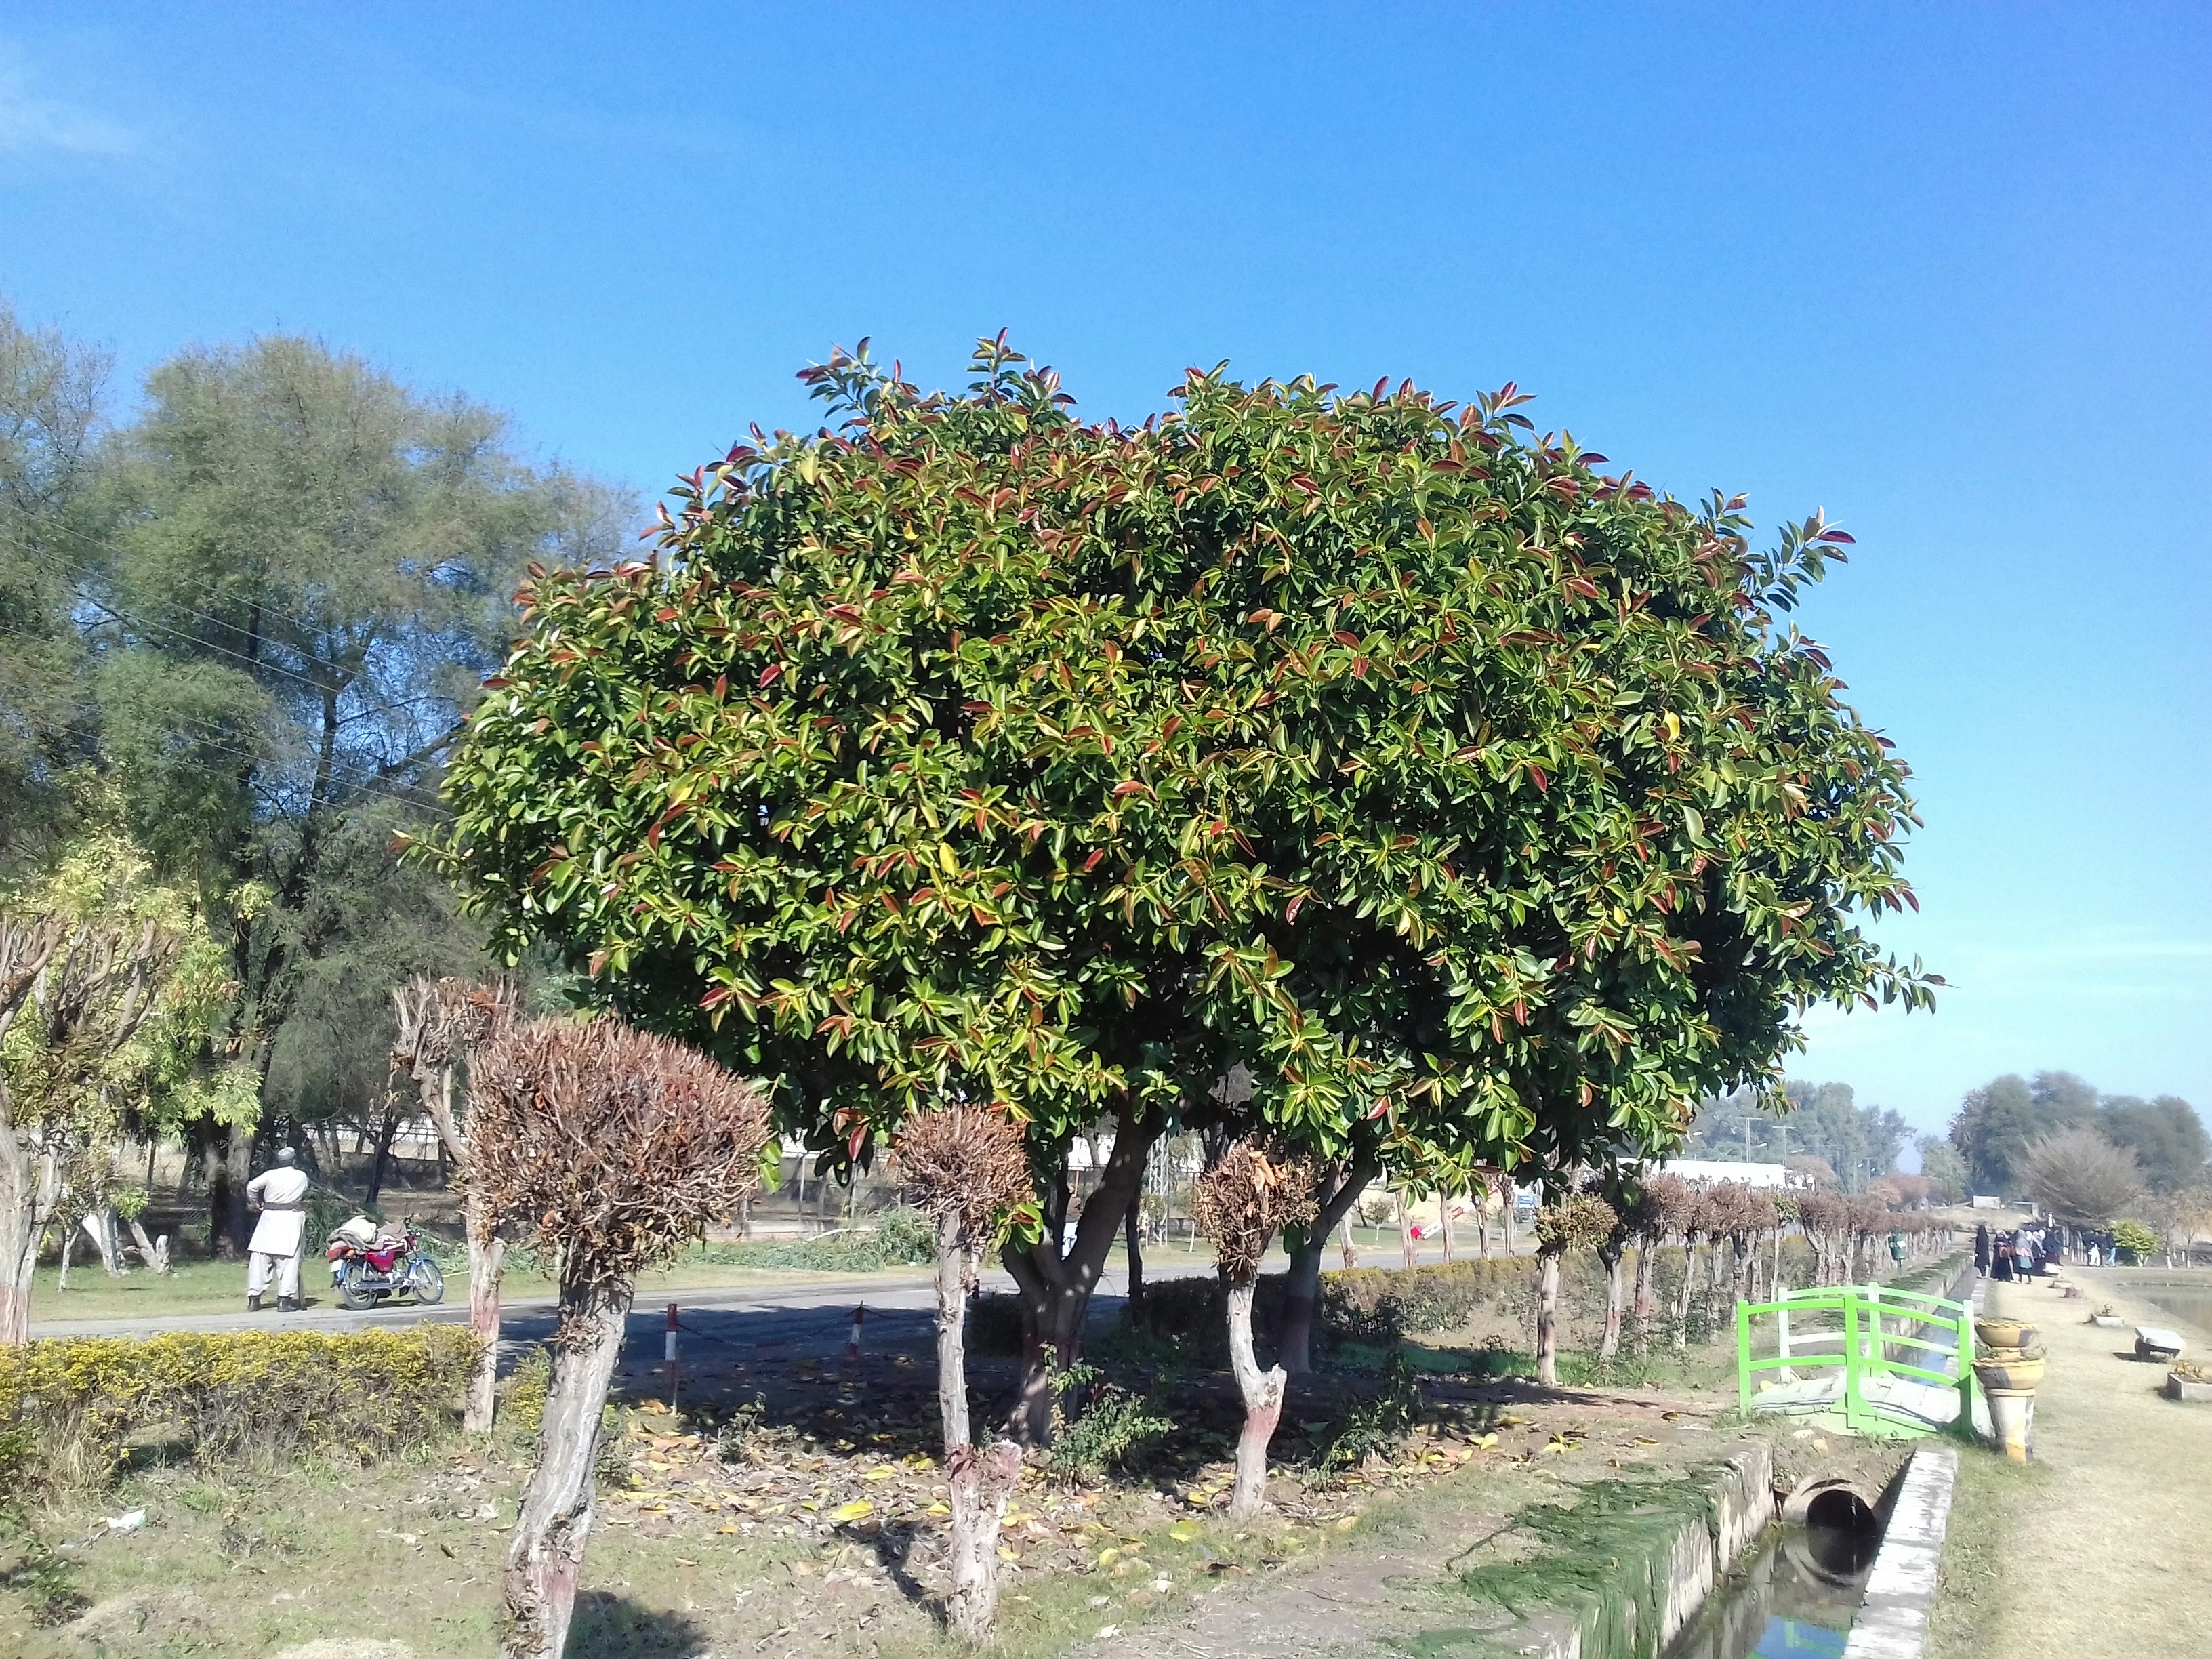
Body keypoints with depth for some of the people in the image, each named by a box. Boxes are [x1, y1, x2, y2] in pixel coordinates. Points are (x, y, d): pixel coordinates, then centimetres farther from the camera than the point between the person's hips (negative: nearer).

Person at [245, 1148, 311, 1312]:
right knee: (288, 1260, -1)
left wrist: (256, 1203, 17)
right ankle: (284, 1300, -6)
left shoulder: (270, 1175, 3)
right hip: (292, 1218, -1)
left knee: (260, 1258, 6)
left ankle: (254, 1299, 7)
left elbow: (251, 1187, 2)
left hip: (270, 1217, 1)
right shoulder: (302, 1177, 5)